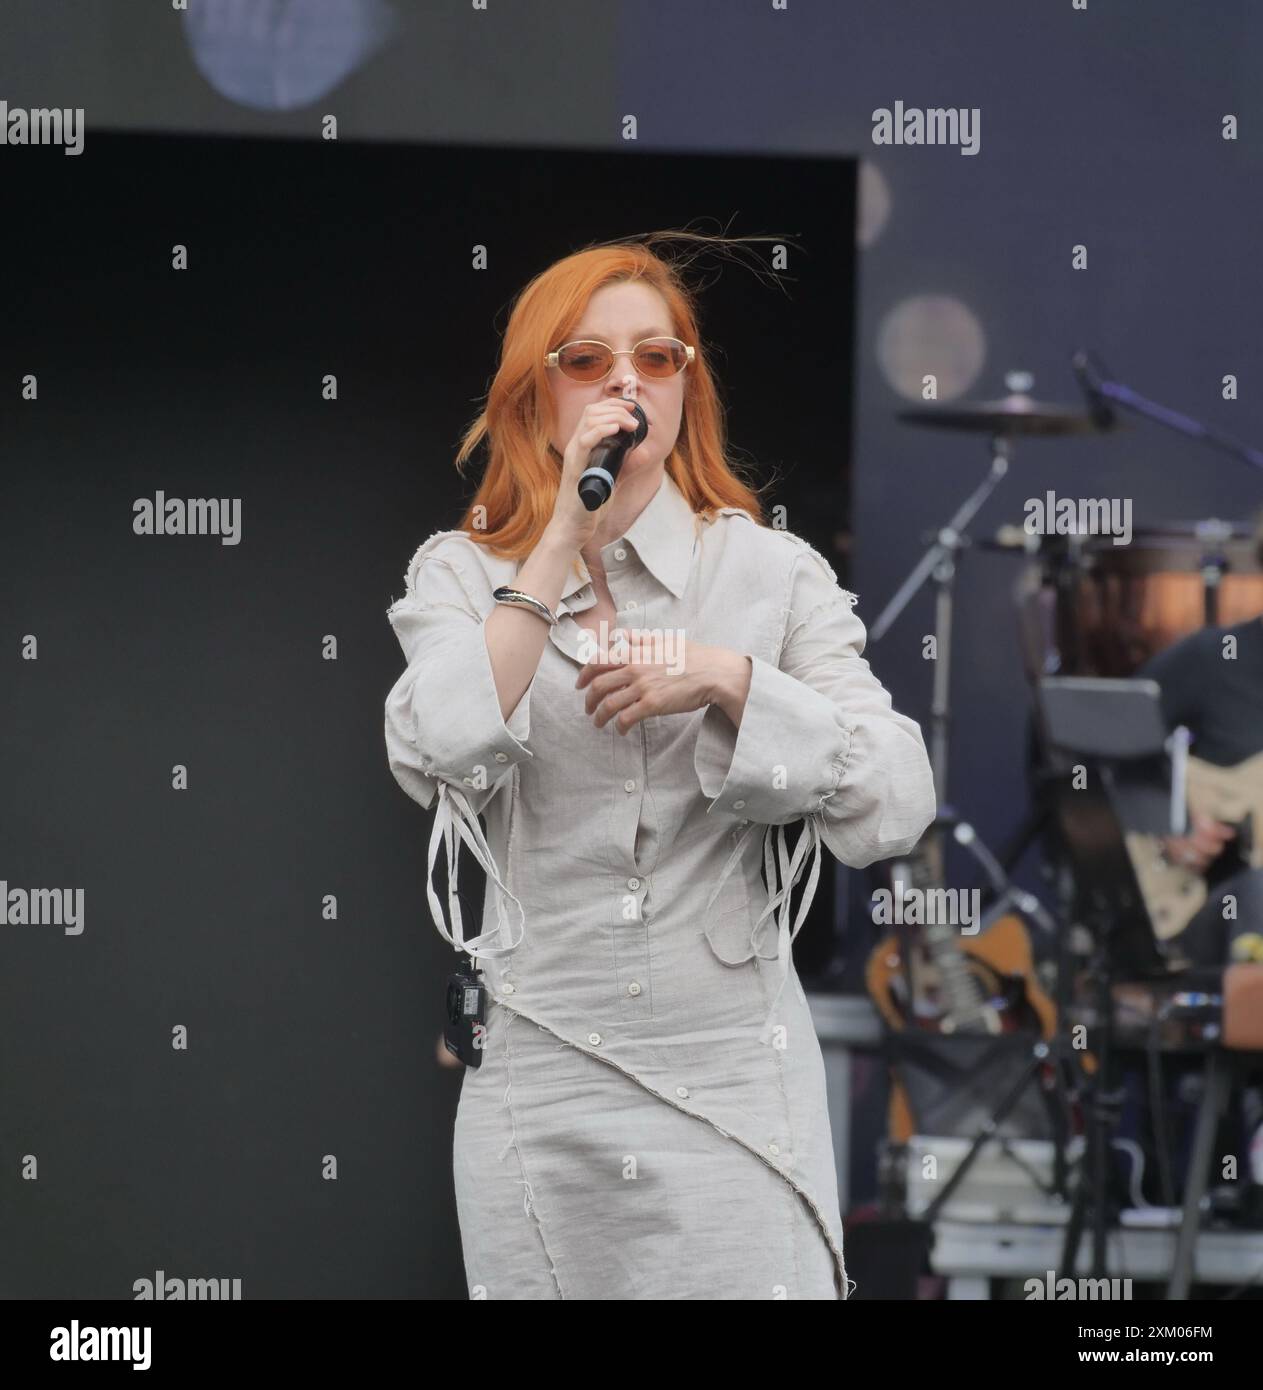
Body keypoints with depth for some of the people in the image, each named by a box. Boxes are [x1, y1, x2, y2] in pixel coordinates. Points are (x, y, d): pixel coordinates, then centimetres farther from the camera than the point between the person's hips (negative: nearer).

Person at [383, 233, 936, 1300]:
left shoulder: (773, 572, 3)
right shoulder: (461, 576, 5)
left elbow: (893, 811, -6)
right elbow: (436, 760, -15)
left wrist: (728, 678, -17)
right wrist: (564, 538, -14)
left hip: (735, 1086, 0)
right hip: (540, 1083, 1)